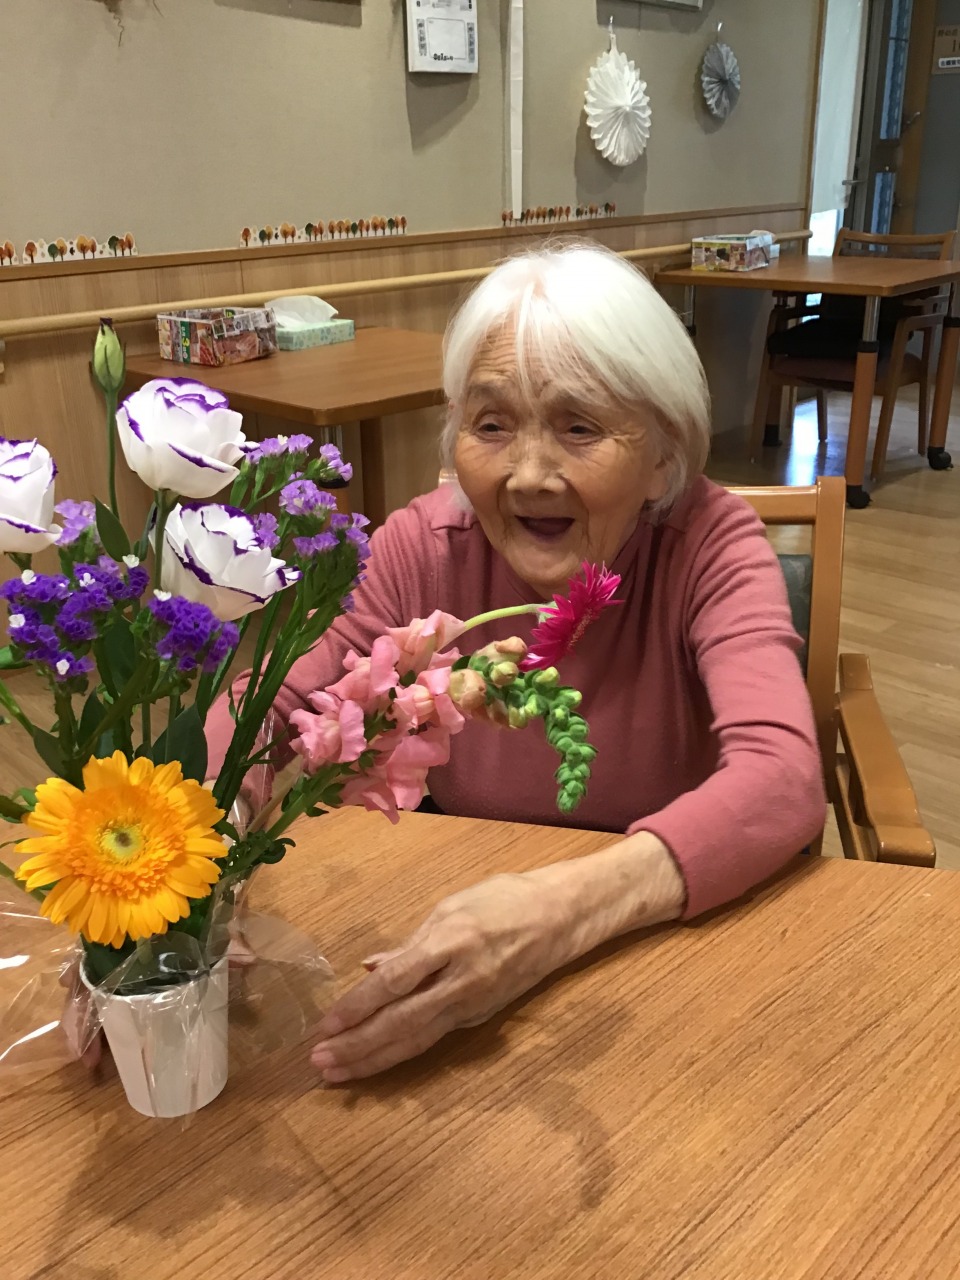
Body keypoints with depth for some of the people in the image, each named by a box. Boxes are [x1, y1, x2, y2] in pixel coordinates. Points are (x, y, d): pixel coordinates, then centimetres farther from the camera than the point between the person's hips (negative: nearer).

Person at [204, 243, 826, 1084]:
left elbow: (781, 779, -29)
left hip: (679, 932, -1)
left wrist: (563, 908, -45)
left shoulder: (710, 545, -16)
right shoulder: (425, 548, -10)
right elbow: (268, 703, -12)